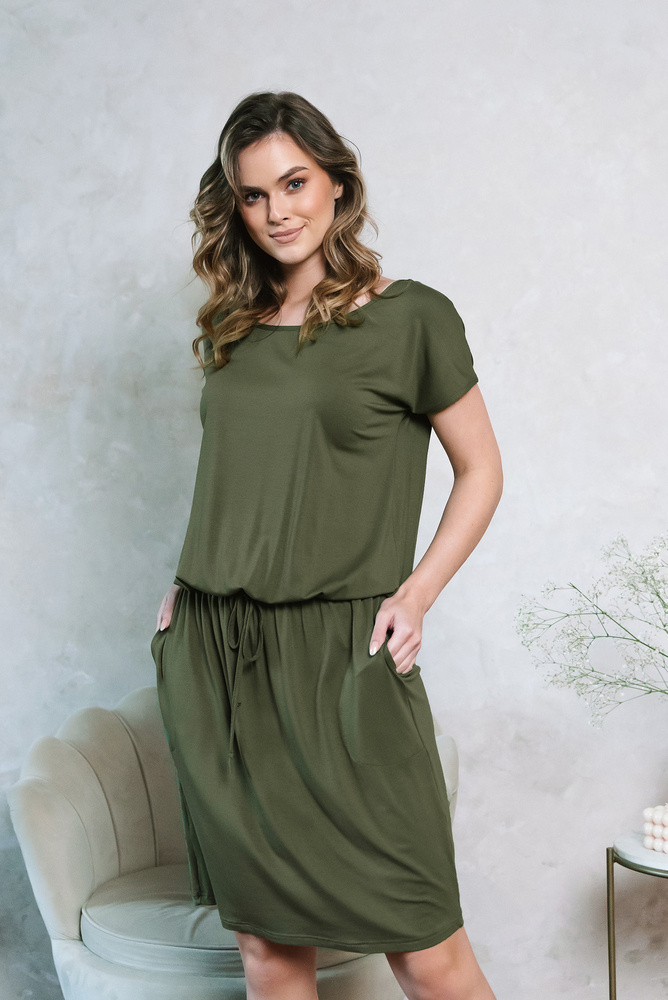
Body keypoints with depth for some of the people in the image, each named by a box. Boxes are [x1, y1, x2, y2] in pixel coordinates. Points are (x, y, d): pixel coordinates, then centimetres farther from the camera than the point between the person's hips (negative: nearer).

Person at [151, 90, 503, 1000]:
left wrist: (414, 597, -8)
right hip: (215, 657, 5)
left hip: (341, 654, -4)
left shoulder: (410, 317, -1)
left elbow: (481, 472, 4)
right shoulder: (233, 328, 13)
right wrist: (186, 587, 8)